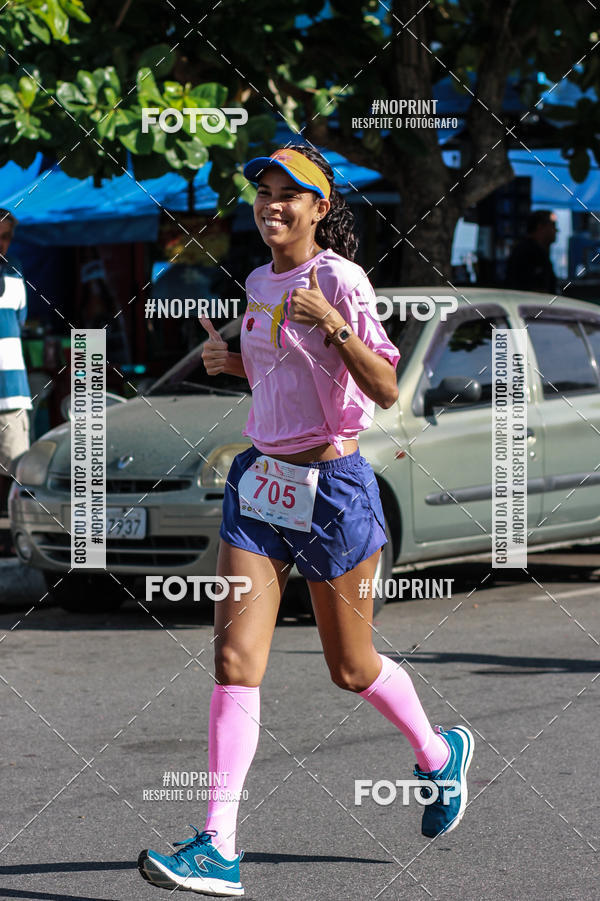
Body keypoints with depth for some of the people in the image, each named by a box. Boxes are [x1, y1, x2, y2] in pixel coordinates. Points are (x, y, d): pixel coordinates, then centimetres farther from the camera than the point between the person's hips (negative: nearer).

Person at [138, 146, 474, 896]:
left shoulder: (340, 280, -12)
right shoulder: (260, 283, 9)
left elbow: (386, 391, -18)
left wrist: (333, 325, -31)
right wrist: (229, 362, 5)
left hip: (333, 488, -6)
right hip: (260, 482, 6)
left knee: (351, 670, 10)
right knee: (234, 662, -8)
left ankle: (439, 754, 41)